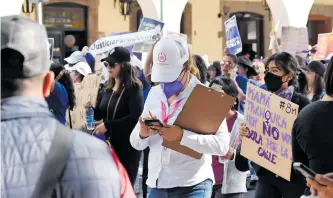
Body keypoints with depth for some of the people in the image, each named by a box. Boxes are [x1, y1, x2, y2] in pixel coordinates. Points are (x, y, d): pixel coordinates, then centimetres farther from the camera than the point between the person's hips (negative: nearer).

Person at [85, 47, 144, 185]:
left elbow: (136, 117, -21)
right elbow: (99, 115, 12)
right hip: (109, 145, 6)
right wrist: (90, 108, -10)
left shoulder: (133, 88, -10)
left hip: (128, 147, -6)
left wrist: (108, 125, -22)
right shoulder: (107, 89, 10)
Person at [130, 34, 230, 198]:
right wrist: (142, 134, -13)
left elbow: (222, 144, -16)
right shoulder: (154, 93, 9)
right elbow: (136, 143, 11)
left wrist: (182, 136, -26)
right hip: (157, 185, 5)